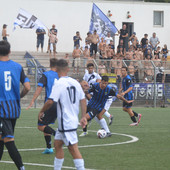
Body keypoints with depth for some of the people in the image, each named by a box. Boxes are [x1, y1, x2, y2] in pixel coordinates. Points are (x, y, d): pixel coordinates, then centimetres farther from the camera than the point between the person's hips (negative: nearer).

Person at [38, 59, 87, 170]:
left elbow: (50, 101, -21)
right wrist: (83, 117, 13)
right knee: (57, 144, 18)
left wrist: (42, 111, -5)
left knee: (73, 149, -8)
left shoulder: (59, 84, -15)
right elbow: (83, 100, 9)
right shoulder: (75, 82, 7)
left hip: (66, 122, -8)